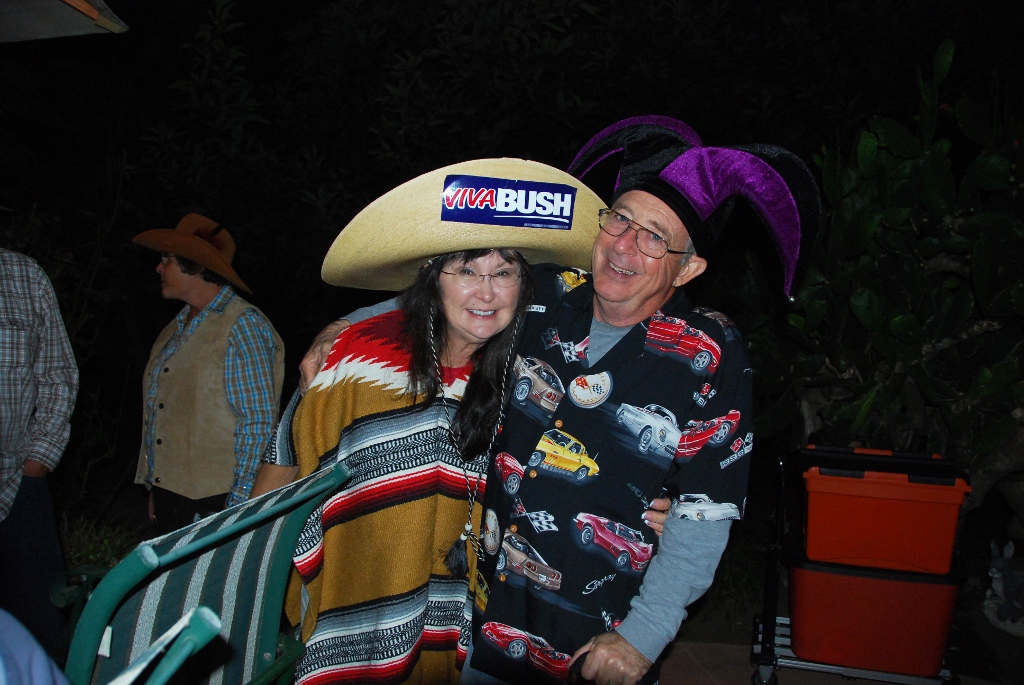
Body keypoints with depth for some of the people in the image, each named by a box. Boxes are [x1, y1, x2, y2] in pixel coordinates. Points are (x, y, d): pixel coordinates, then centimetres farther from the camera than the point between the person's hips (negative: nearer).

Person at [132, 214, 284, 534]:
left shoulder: (243, 326, -11)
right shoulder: (176, 328, 12)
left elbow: (258, 423, -14)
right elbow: (157, 412, 17)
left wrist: (237, 504, -16)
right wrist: (153, 486, 16)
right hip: (168, 493, 7)